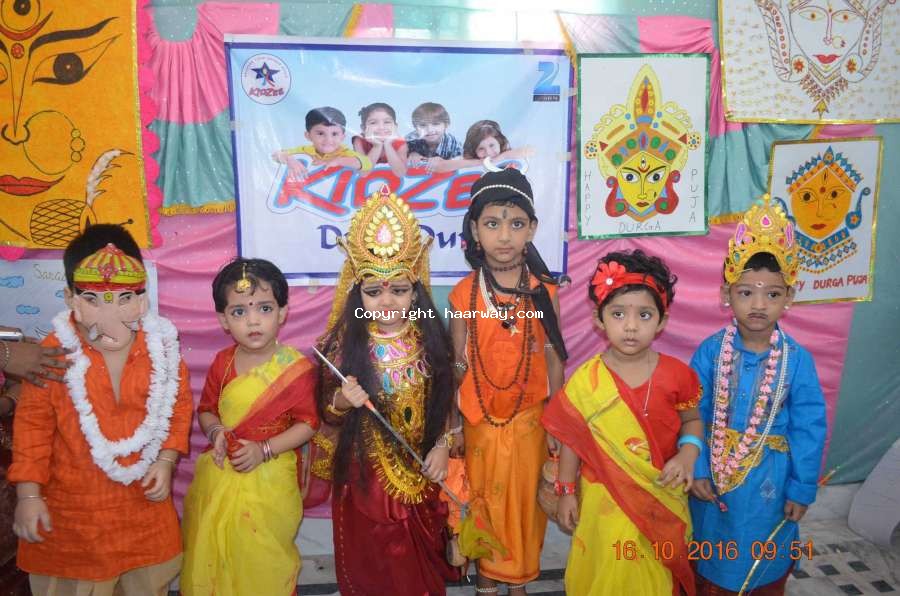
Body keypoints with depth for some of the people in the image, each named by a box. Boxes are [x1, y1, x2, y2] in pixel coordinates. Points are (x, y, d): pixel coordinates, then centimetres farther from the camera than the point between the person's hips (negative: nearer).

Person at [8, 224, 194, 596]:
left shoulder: (162, 347, -11)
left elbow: (180, 407, 1)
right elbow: (33, 422, -7)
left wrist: (166, 461, -8)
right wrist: (29, 494, -7)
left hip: (145, 501, 2)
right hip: (70, 507, -1)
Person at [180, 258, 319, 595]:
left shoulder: (296, 367, -14)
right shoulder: (222, 362, -2)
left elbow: (308, 422, -11)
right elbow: (206, 409, 10)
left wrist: (264, 449, -19)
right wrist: (216, 432, -11)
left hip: (270, 480, -4)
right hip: (219, 475, 4)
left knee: (261, 560, 10)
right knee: (212, 552, 18)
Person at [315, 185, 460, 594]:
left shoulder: (430, 340, -9)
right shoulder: (344, 345, -13)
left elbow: (444, 400, 2)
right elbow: (327, 411, -5)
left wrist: (443, 446, -8)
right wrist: (342, 400, -26)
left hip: (420, 473, 2)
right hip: (366, 476, -1)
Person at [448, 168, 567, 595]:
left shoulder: (545, 291, -7)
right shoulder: (464, 294, -8)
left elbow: (553, 357, -2)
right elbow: (457, 364, -4)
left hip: (530, 419, 1)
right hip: (480, 419, 0)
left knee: (526, 500, 13)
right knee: (482, 501, 14)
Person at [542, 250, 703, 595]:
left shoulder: (676, 375, -10)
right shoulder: (585, 381, -13)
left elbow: (692, 420, 5)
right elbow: (571, 440, -4)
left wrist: (688, 452, -15)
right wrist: (566, 492, 0)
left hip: (662, 499, 2)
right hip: (605, 501, -1)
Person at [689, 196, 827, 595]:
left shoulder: (797, 360, -12)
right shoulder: (710, 351, -13)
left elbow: (809, 428, -7)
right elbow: (692, 414, -9)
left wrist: (802, 488, -5)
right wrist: (696, 468, -13)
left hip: (769, 480, 0)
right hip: (713, 472, 0)